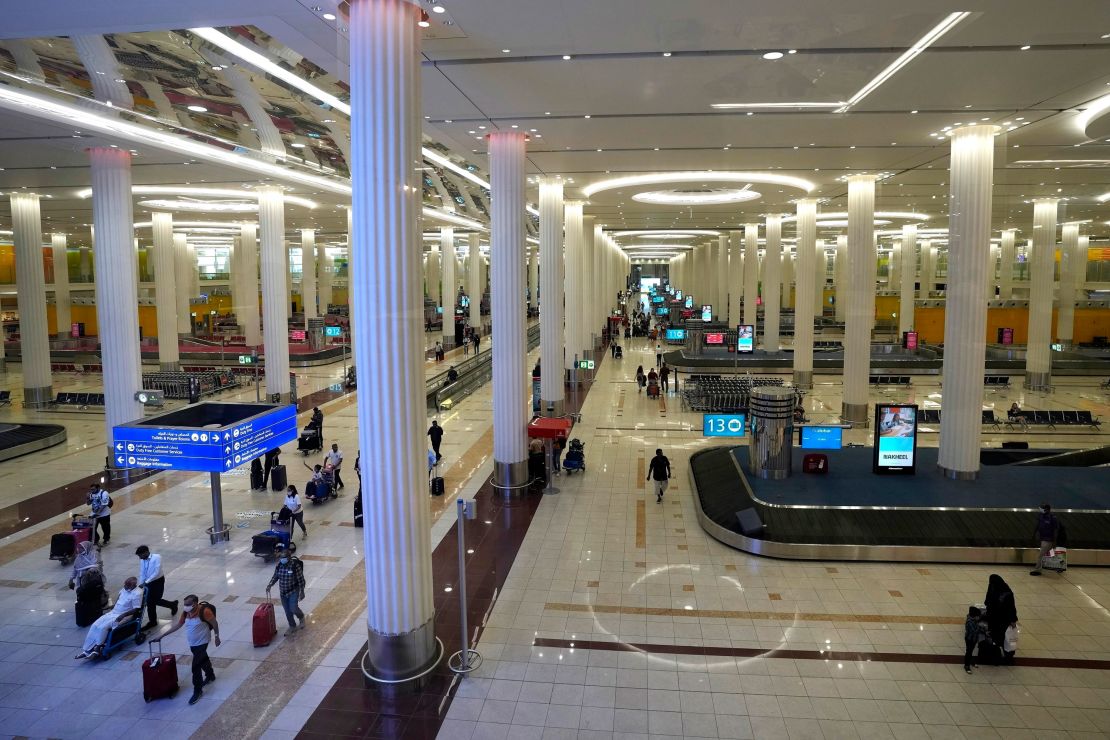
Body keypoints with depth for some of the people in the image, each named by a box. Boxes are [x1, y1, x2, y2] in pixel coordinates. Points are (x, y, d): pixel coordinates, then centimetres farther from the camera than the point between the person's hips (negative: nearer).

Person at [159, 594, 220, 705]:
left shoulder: (204, 611, -27)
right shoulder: (185, 612, -7)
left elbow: (215, 623, -15)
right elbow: (178, 625, 6)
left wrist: (216, 637, -8)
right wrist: (163, 635, 6)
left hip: (201, 643, -7)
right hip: (192, 643, 7)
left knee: (196, 667, -5)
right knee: (203, 659, 25)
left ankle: (197, 691, 8)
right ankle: (210, 676, 48)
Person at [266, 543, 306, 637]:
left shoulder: (295, 565, -21)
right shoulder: (279, 566, -6)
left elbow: (301, 580, -15)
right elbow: (275, 577, 10)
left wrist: (302, 592, -13)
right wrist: (270, 585, -7)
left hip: (293, 591, -5)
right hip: (283, 592, 5)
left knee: (293, 609, -12)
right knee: (287, 611, 12)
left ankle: (301, 617, 22)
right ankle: (292, 626, 32)